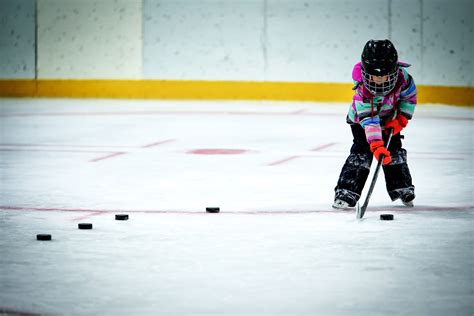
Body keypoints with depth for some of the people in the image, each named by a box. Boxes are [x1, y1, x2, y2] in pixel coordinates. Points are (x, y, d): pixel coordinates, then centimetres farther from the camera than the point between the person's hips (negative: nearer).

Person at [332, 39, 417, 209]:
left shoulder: (401, 76, -29)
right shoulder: (363, 89, -39)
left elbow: (409, 97, -8)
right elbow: (369, 120, -42)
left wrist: (401, 119, -16)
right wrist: (376, 145, -51)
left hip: (389, 119, 4)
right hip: (361, 119, -4)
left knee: (394, 149, 0)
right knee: (362, 151, -16)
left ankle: (402, 188, 17)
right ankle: (346, 192, -15)